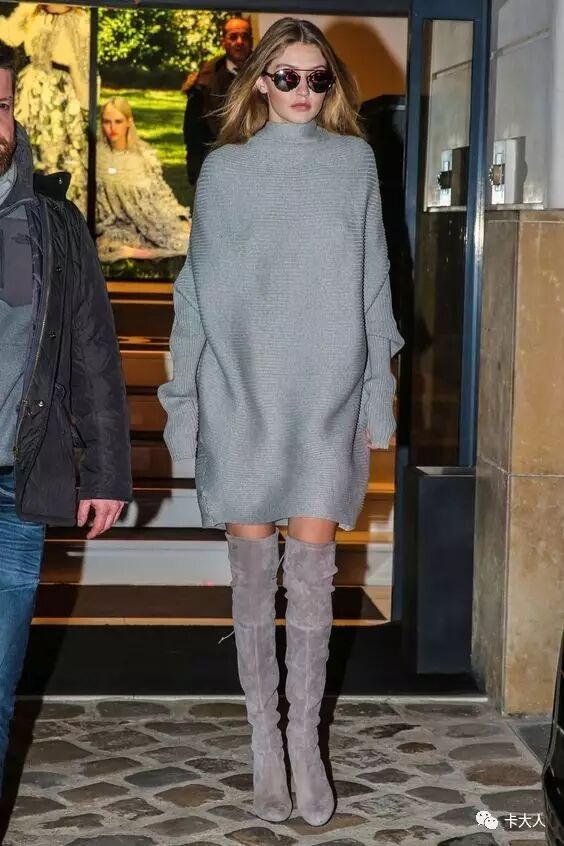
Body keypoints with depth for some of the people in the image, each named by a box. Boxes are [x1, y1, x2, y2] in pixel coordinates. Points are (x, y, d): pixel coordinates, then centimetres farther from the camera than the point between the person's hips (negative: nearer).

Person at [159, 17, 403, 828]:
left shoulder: (354, 161, 6)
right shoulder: (223, 170, 5)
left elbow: (373, 284, 6)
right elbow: (199, 291, 5)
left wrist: (378, 395, 4)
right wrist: (183, 399, 1)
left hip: (326, 398, 0)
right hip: (242, 397, 0)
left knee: (313, 572, -1)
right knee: (253, 572, 3)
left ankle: (305, 740, 9)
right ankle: (265, 743, 13)